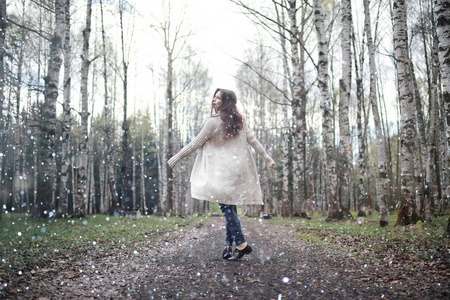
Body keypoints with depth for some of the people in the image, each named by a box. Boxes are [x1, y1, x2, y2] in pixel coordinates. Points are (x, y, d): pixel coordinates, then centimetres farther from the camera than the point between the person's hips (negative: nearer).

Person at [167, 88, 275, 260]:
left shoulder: (214, 122, -9)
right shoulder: (239, 121, 10)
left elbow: (195, 144, -5)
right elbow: (253, 140, 11)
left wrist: (175, 159, 3)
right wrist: (267, 159, 20)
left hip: (226, 170, -7)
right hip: (241, 168, 7)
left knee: (225, 205, -6)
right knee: (230, 206, 10)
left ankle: (241, 245, -7)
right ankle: (229, 244, 13)